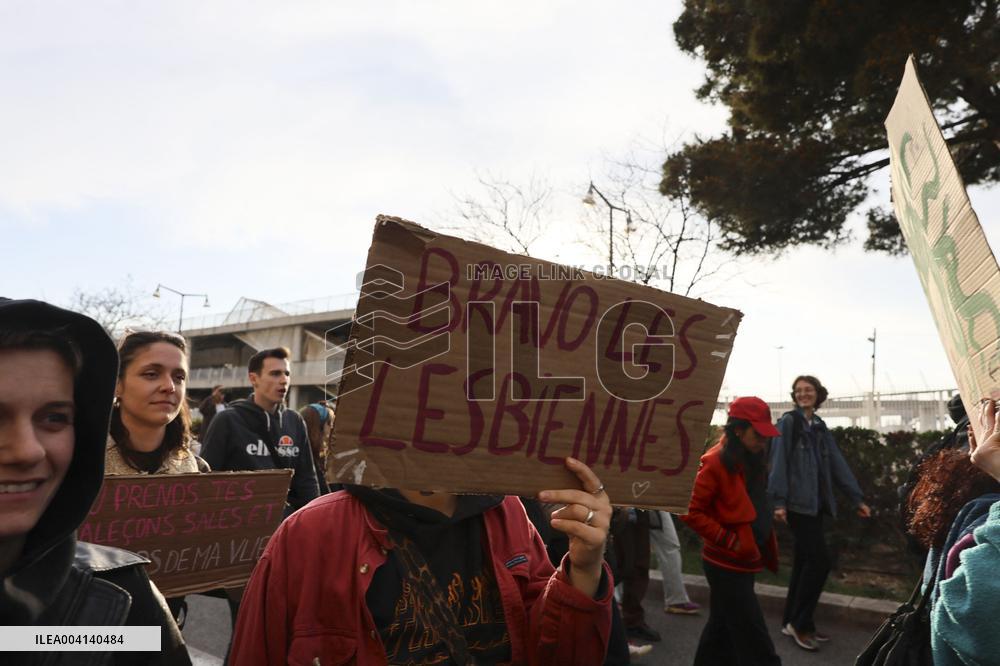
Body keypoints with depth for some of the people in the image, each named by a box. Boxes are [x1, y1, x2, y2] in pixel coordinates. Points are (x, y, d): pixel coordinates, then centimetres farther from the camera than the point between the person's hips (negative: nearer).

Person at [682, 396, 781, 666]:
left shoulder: (752, 459, 5)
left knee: (724, 626, 20)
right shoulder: (715, 463, -20)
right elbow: (692, 512, -21)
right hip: (727, 562, -8)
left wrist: (765, 545, 10)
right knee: (752, 638, 0)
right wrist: (730, 541, -20)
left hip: (743, 559, 8)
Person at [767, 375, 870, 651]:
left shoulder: (819, 427, 16)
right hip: (798, 503, -7)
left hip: (816, 503, 7)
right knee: (819, 559, -9)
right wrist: (778, 501, -20)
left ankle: (792, 621, 21)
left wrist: (857, 498, 10)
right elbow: (779, 462, -13)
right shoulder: (788, 421, -6)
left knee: (804, 561, 11)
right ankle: (799, 623, 3)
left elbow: (837, 464, 14)